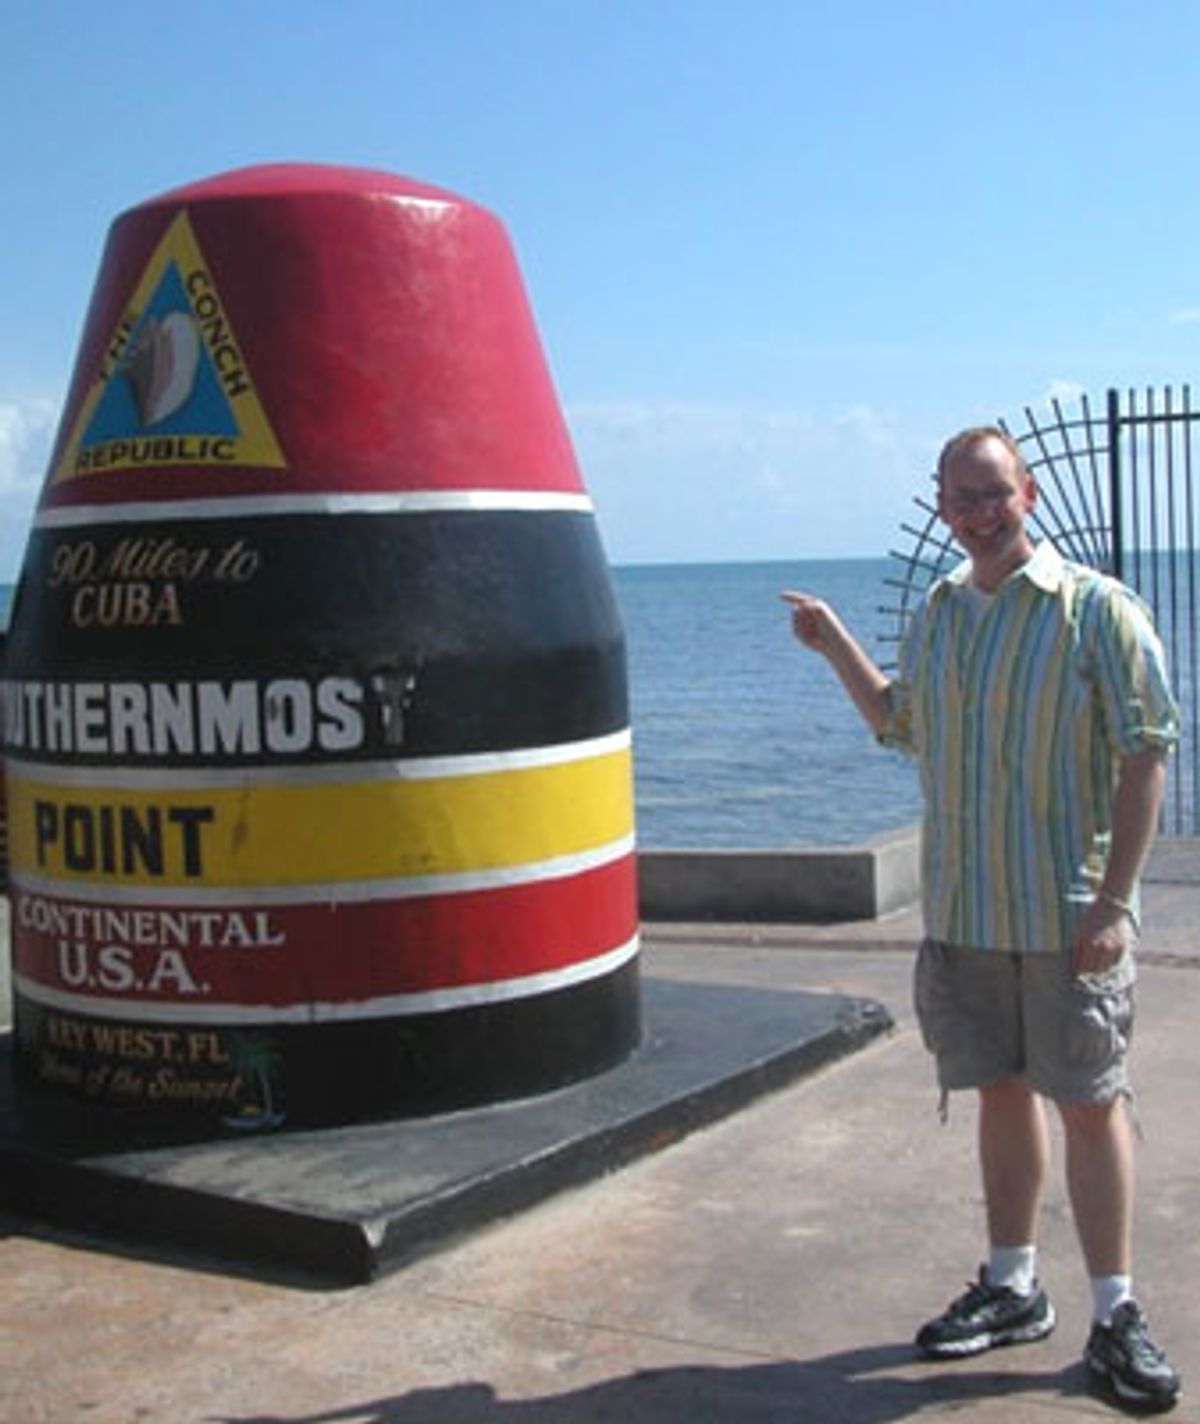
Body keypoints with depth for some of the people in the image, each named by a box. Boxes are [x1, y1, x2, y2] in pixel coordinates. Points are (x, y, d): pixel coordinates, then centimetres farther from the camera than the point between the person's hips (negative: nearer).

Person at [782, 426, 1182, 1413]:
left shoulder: (1098, 608, -9)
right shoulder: (935, 614, 9)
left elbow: (1145, 758, -11)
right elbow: (902, 727, 25)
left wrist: (1113, 901, -16)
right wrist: (835, 644, 16)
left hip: (1067, 915, -5)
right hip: (962, 913, 5)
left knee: (1090, 1103, 2)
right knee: (1002, 1093, 14)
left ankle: (1116, 1316, 13)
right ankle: (1013, 1289, 28)